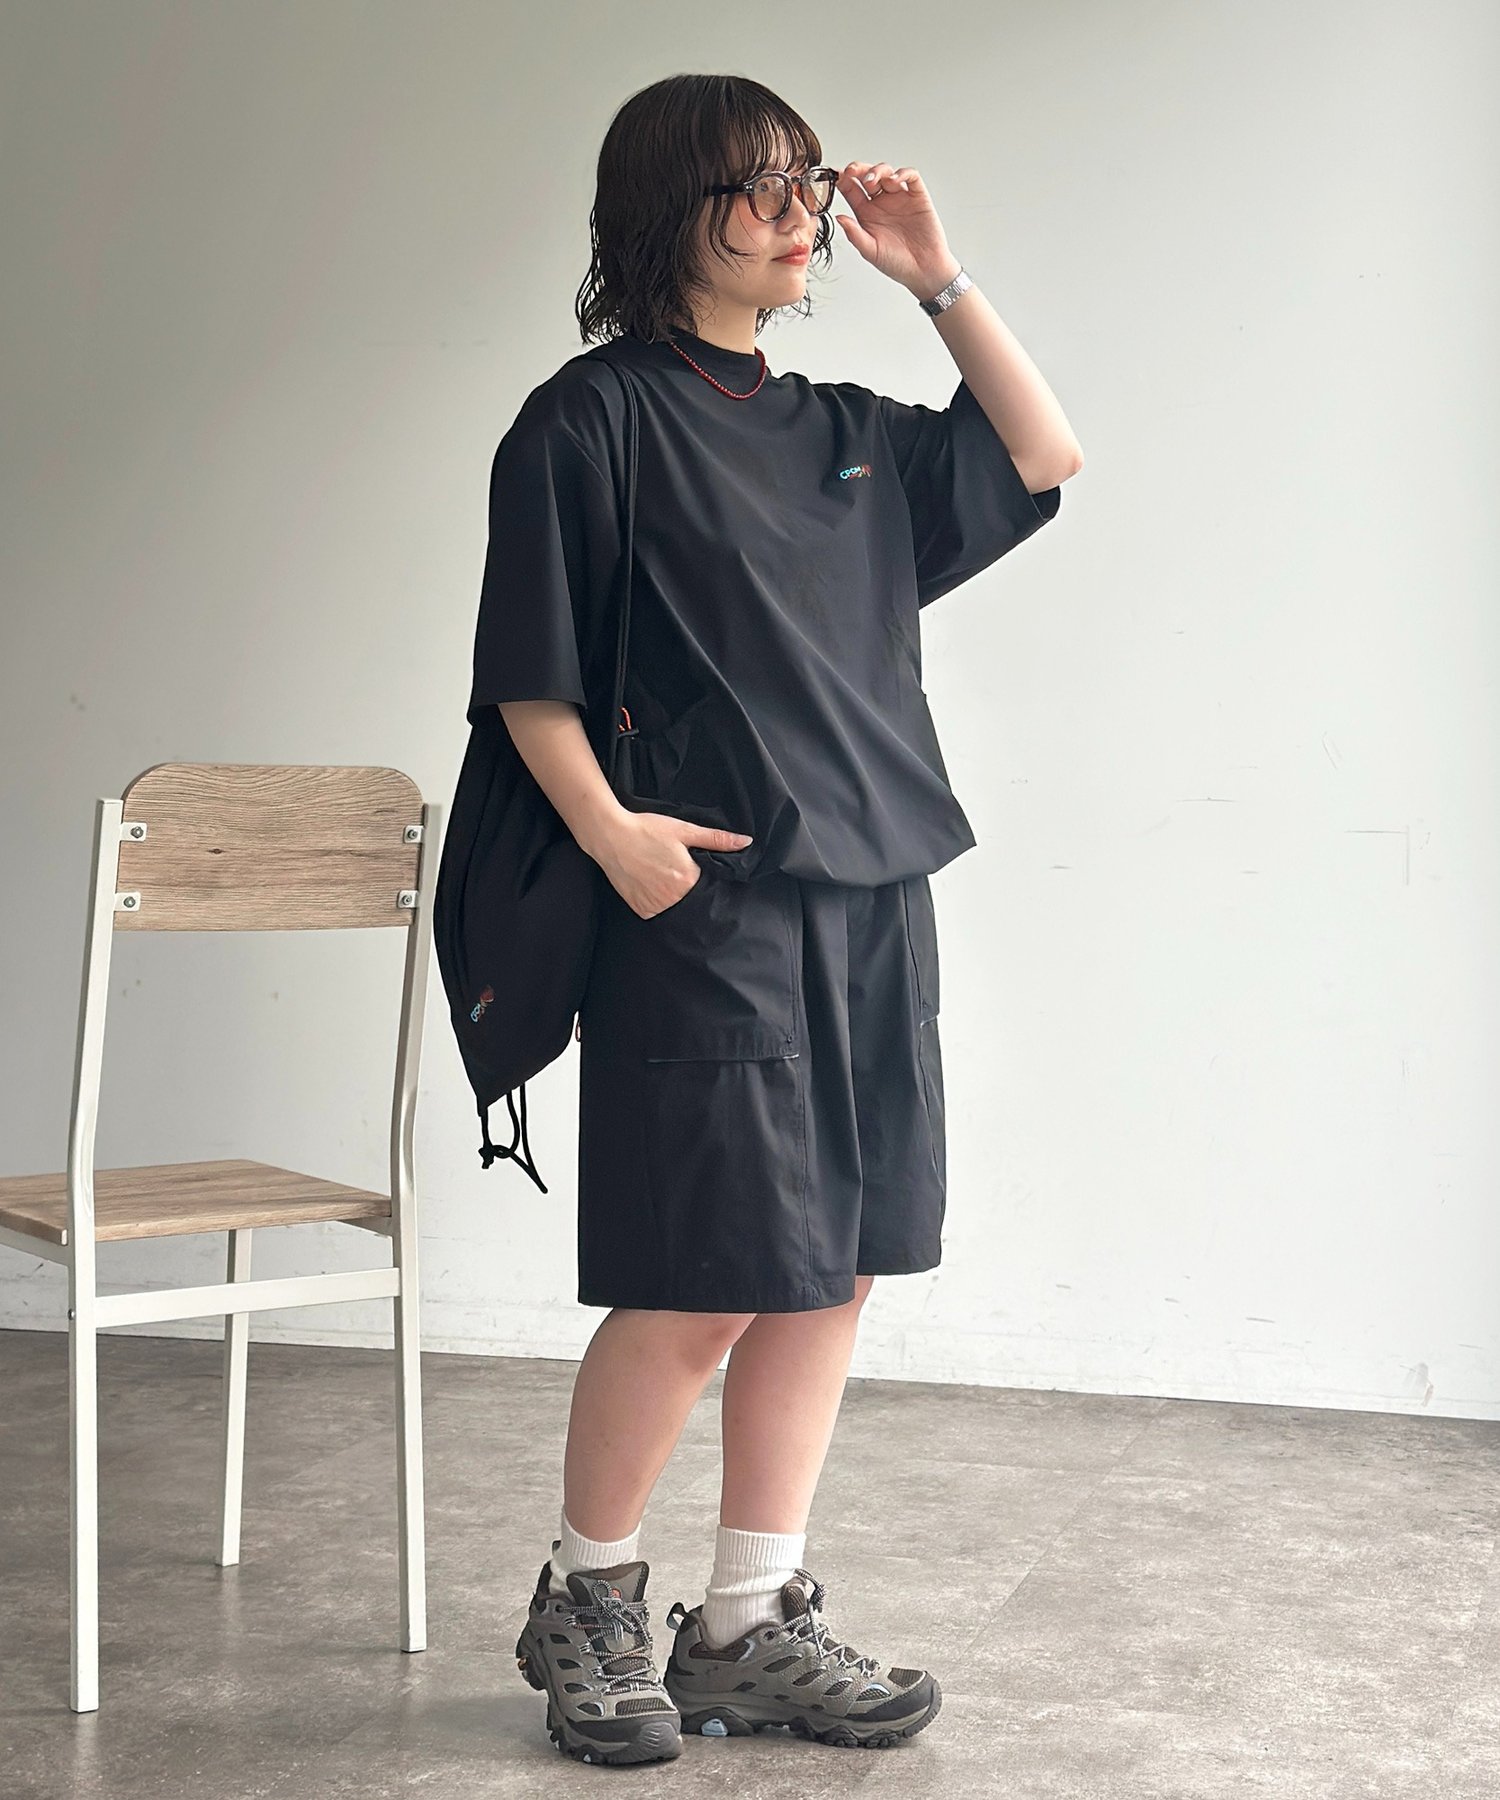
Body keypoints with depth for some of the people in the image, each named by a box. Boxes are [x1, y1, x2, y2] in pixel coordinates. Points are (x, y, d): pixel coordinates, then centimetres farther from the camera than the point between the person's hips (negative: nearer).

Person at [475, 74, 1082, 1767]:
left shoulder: (843, 430, 16)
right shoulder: (593, 419, -3)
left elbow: (1041, 459, 19)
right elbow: (529, 675, -7)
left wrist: (939, 280, 13)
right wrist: (608, 831, -20)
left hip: (870, 907, 7)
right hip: (708, 909, -7)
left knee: (829, 1276, 8)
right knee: (705, 1289, -5)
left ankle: (752, 1628, 20)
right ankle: (587, 1606, 18)